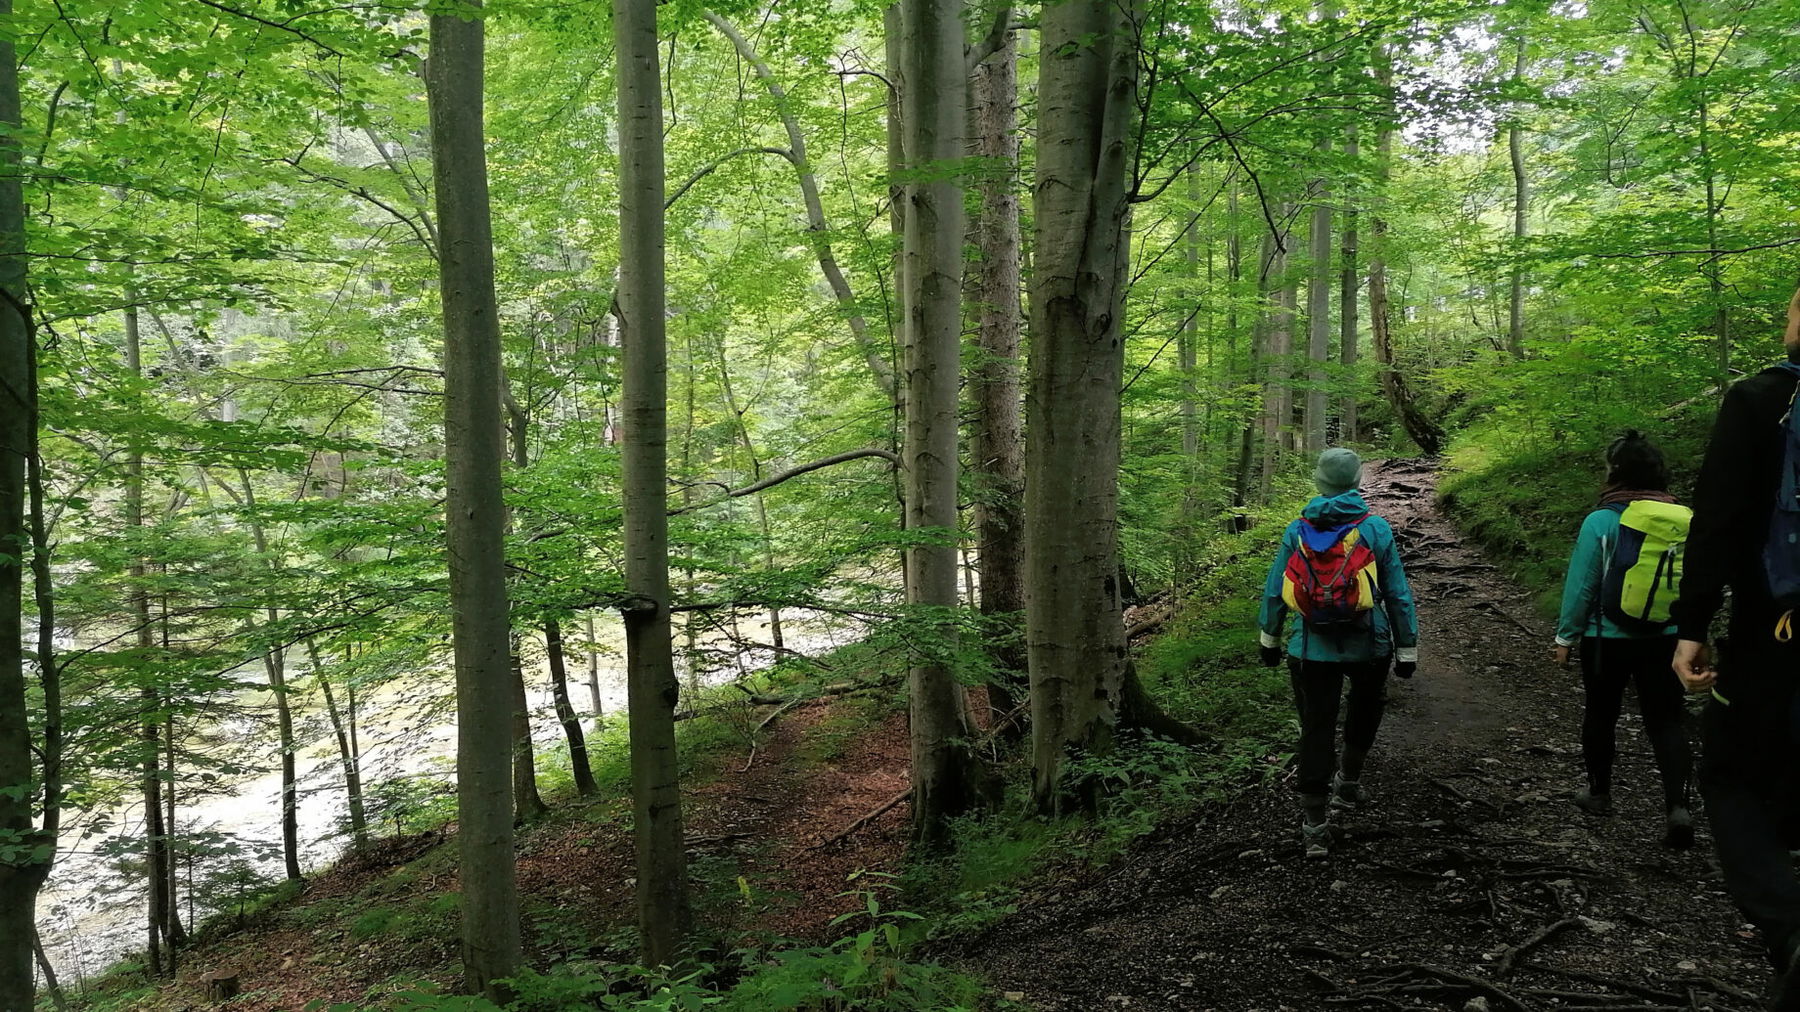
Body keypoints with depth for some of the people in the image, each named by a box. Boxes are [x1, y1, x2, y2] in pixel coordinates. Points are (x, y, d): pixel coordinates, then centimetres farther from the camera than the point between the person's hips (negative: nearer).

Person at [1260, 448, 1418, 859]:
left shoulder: (1297, 531, -1)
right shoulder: (1376, 529, -6)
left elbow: (1274, 590, 5)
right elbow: (1398, 594, -1)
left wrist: (1270, 639, 18)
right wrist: (1407, 649, 8)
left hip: (1311, 651, 1)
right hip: (1368, 647, 0)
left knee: (1316, 732, 4)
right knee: (1365, 710, 28)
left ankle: (1314, 826, 6)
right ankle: (1348, 782, 38)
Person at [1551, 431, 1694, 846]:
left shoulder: (1602, 521, -14)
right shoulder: (1682, 519, -3)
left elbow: (1581, 585, -11)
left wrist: (1566, 636, -1)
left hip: (1609, 639, -3)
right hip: (1665, 639, 3)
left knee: (1601, 715, 15)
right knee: (1665, 720, 7)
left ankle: (1599, 793, 28)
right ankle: (1677, 804, -8)